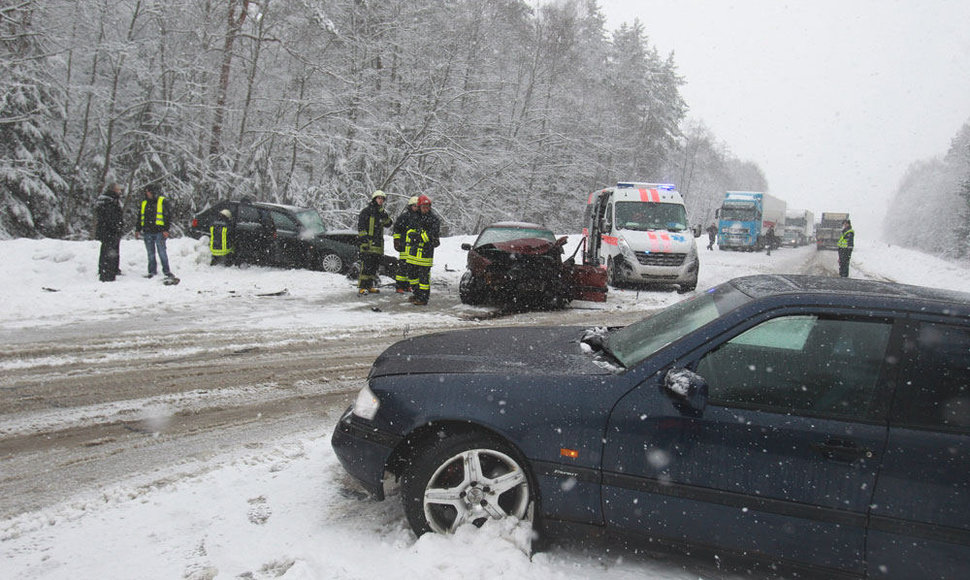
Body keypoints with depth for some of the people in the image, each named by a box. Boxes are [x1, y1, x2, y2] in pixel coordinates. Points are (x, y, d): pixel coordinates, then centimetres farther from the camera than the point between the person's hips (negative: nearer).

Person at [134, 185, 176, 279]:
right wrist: (137, 230, 14)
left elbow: (167, 216, -3)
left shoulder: (162, 201, 3)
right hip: (147, 232, 4)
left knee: (162, 252, -5)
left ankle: (166, 271, 3)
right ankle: (152, 271, 13)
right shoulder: (144, 203, 18)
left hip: (159, 232, -4)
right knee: (150, 253, 6)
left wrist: (166, 229, -11)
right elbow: (140, 218, 22)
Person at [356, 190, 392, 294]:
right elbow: (360, 226, -8)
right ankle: (362, 287, -9)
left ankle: (369, 286, 18)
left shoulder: (382, 212, 18)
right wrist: (363, 239, -16)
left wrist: (383, 214, -8)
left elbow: (388, 224, 5)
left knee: (374, 265, 10)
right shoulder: (366, 210, -3)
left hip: (378, 243, 7)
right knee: (366, 265, -11)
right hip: (368, 242, -7)